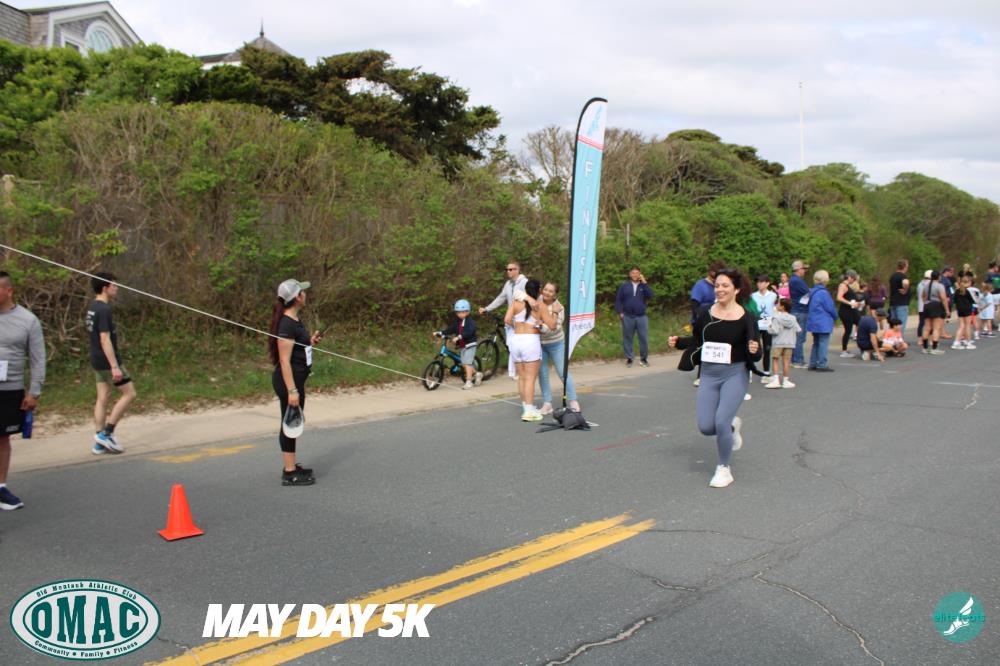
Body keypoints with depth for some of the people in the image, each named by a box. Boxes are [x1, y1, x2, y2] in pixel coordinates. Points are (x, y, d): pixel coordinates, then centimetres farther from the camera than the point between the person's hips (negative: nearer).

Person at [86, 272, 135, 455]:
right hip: (107, 360, -9)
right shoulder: (103, 310, -18)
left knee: (103, 398, 10)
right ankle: (106, 433, -2)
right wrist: (115, 366, -24)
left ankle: (100, 443, 12)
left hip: (97, 360, 9)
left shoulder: (92, 307, 12)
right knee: (129, 393, -1)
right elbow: (105, 339, -23)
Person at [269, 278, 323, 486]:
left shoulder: (295, 320, 11)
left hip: (296, 379, 10)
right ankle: (289, 473, 3)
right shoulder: (286, 324, -19)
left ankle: (291, 466, 29)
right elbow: (284, 360, -23)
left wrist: (311, 341, 7)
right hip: (288, 380, -10)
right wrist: (291, 390, -25)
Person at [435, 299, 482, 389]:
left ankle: (469, 381, -9)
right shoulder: (456, 321, 9)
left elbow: (469, 332, -28)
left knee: (467, 363, -12)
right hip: (462, 346, 8)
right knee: (464, 364, 9)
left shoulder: (470, 321, -12)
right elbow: (450, 329, 1)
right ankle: (477, 374, 29)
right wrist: (440, 333, -13)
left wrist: (459, 337, -40)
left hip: (470, 344, -7)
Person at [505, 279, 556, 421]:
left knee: (522, 376, 15)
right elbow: (552, 325, -5)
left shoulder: (516, 303, 5)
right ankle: (529, 411, -7)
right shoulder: (541, 306, -2)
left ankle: (526, 406, 23)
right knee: (530, 377, -2)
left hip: (515, 340, 4)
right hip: (531, 341, -4)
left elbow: (507, 320, -5)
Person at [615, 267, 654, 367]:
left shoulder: (643, 286, 8)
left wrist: (644, 282, -10)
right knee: (627, 338, 4)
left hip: (641, 317, 0)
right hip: (627, 317, 0)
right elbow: (618, 300, 7)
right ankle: (629, 359, 12)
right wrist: (620, 312, -3)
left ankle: (643, 358, 9)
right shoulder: (624, 286, 7)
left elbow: (650, 295, -10)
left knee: (644, 338, -1)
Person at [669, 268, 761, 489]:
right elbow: (696, 340, 13)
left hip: (735, 374, -4)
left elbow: (755, 354, -6)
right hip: (709, 374, 4)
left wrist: (754, 351, -29)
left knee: (721, 422, -15)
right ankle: (732, 425, 35)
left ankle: (724, 469, 8)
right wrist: (678, 342, -4)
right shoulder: (706, 314, -1)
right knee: (706, 427, 0)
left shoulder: (746, 318, -9)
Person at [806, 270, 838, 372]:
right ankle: (822, 365, -4)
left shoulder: (812, 292, 8)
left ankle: (813, 363, 18)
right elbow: (830, 308, -12)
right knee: (823, 343, -4)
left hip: (813, 322, 9)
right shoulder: (823, 292, -17)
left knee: (816, 343, 16)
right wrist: (835, 316, 7)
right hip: (823, 323, -9)